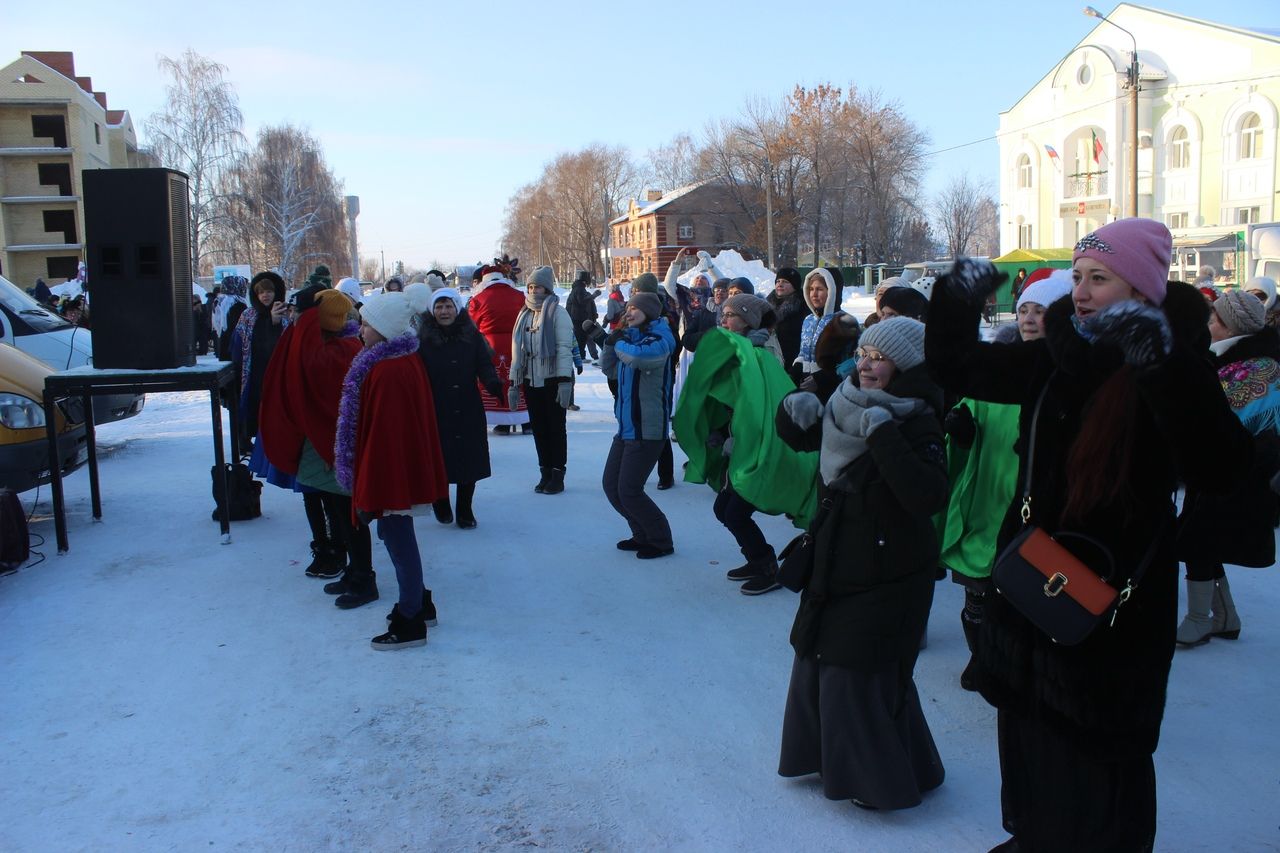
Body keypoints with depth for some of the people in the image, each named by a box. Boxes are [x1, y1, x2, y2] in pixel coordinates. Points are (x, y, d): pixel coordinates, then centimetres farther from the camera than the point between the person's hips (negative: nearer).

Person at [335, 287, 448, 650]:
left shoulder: (386, 372, -24)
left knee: (398, 540, 2)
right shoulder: (406, 360, 6)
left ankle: (410, 625, 14)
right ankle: (416, 604, 35)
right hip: (409, 466, 10)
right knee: (398, 537, 22)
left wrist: (368, 490, -18)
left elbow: (380, 434, -24)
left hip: (391, 472, -10)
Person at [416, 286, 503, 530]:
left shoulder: (472, 336, 1)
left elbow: (484, 365, -3)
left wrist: (493, 383, -23)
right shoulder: (423, 340, -4)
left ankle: (465, 510, 23)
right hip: (436, 412, -2)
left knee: (469, 461, 6)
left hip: (468, 411, 2)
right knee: (439, 461, 4)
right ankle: (441, 506, 30)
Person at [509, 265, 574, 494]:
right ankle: (545, 472, 17)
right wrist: (514, 383, 12)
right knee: (538, 428, 9)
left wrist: (565, 381, -20)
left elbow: (564, 348, -13)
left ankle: (558, 474, 8)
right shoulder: (524, 314, 14)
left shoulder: (558, 312, -6)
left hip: (552, 380, -6)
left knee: (556, 427, 1)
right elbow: (517, 351, 15)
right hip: (531, 381, 6)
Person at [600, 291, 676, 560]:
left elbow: (636, 357, -34)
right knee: (610, 485, 11)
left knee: (629, 491, -7)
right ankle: (642, 535, 28)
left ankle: (662, 542, 10)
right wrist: (610, 343, -3)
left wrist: (619, 343, -14)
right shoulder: (632, 337, 11)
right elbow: (606, 365, 15)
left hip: (648, 430, -9)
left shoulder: (658, 341, -14)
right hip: (626, 427, 9)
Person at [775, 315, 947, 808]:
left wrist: (882, 434, -37)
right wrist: (796, 414, -7)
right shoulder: (847, 407, 1)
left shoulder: (918, 425, -19)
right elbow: (802, 437, 15)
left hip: (886, 580, -8)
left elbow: (928, 497, -35)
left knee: (863, 675, 0)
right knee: (821, 661, 18)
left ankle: (887, 780, 22)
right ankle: (832, 755, 40)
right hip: (839, 566, 8)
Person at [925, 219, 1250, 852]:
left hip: (1114, 603, -6)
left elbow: (1218, 469, -33)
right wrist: (957, 302, -4)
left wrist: (1162, 366, -43)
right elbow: (956, 369, 12)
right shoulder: (1055, 357, 2)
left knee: (1098, 758, 8)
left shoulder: (1173, 373, -16)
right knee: (1027, 734, 22)